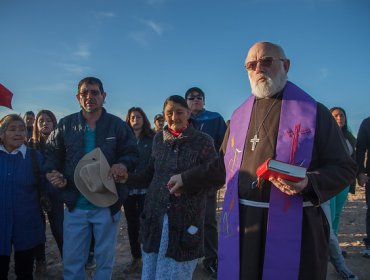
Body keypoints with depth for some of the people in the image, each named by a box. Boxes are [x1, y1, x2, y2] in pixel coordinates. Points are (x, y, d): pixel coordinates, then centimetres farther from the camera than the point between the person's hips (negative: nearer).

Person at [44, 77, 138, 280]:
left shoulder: (118, 125, -2)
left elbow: (132, 154, 2)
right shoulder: (65, 125, 2)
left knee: (105, 258, 15)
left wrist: (123, 164, -20)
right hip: (75, 204, 1)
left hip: (107, 204, -1)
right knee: (71, 261, 11)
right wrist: (52, 172, -8)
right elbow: (52, 154, 11)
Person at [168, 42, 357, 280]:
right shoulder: (240, 115, 12)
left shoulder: (314, 112, -1)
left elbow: (344, 168, -1)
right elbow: (224, 165, 19)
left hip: (295, 226, -3)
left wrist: (309, 183, -19)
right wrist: (187, 179, 16)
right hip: (241, 225, 4)